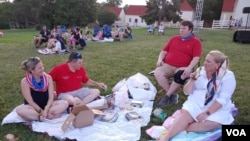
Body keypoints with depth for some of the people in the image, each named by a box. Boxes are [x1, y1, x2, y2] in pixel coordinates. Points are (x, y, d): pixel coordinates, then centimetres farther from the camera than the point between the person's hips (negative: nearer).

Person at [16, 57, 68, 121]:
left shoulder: (48, 78, -6)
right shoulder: (25, 81, -13)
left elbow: (51, 97, -9)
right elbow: (30, 101, -13)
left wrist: (46, 110, -24)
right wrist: (41, 111, -21)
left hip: (47, 105, 2)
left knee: (64, 103, -23)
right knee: (19, 110, -33)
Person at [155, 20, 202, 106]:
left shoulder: (196, 42, 5)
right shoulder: (174, 39, 17)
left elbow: (196, 58, -6)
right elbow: (164, 51, 18)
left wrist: (189, 68, -22)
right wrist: (160, 59, -2)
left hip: (183, 68, -3)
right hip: (168, 66, 3)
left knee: (180, 75, -38)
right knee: (157, 72, -27)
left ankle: (167, 96, -18)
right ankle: (172, 95, -15)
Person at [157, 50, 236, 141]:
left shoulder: (228, 76, -7)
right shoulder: (200, 71, 4)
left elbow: (223, 99, -15)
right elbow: (187, 92, 7)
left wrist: (206, 113, -23)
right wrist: (192, 80, -11)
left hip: (217, 108, -2)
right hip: (196, 103, 2)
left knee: (208, 124, -33)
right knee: (185, 115, -28)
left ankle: (179, 129, -29)